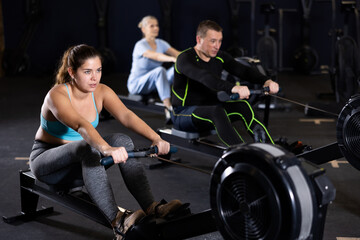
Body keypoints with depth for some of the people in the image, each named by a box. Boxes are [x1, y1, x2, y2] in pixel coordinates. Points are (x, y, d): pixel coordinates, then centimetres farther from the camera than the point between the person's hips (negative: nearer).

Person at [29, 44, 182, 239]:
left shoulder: (101, 92, -9)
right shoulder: (57, 95, -26)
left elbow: (126, 116, -26)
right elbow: (80, 125, -46)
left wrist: (156, 138, -42)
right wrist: (107, 149, -63)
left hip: (81, 161, 5)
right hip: (46, 160, -5)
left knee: (121, 140, -23)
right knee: (88, 148, -37)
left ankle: (151, 208, -33)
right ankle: (117, 221, -48)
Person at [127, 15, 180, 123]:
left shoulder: (161, 43, 2)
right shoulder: (140, 45, -18)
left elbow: (176, 53, -13)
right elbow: (156, 56, -38)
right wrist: (173, 59, -55)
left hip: (154, 83, 6)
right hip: (136, 84, -6)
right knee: (160, 70, -37)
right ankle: (168, 109, -47)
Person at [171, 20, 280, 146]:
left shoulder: (220, 57, 6)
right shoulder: (185, 59, -17)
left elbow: (243, 70, -9)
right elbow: (205, 77, -37)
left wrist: (266, 81, -29)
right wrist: (232, 88, -53)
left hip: (210, 107, 7)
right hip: (183, 113, -6)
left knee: (243, 105, -20)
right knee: (217, 111, -36)